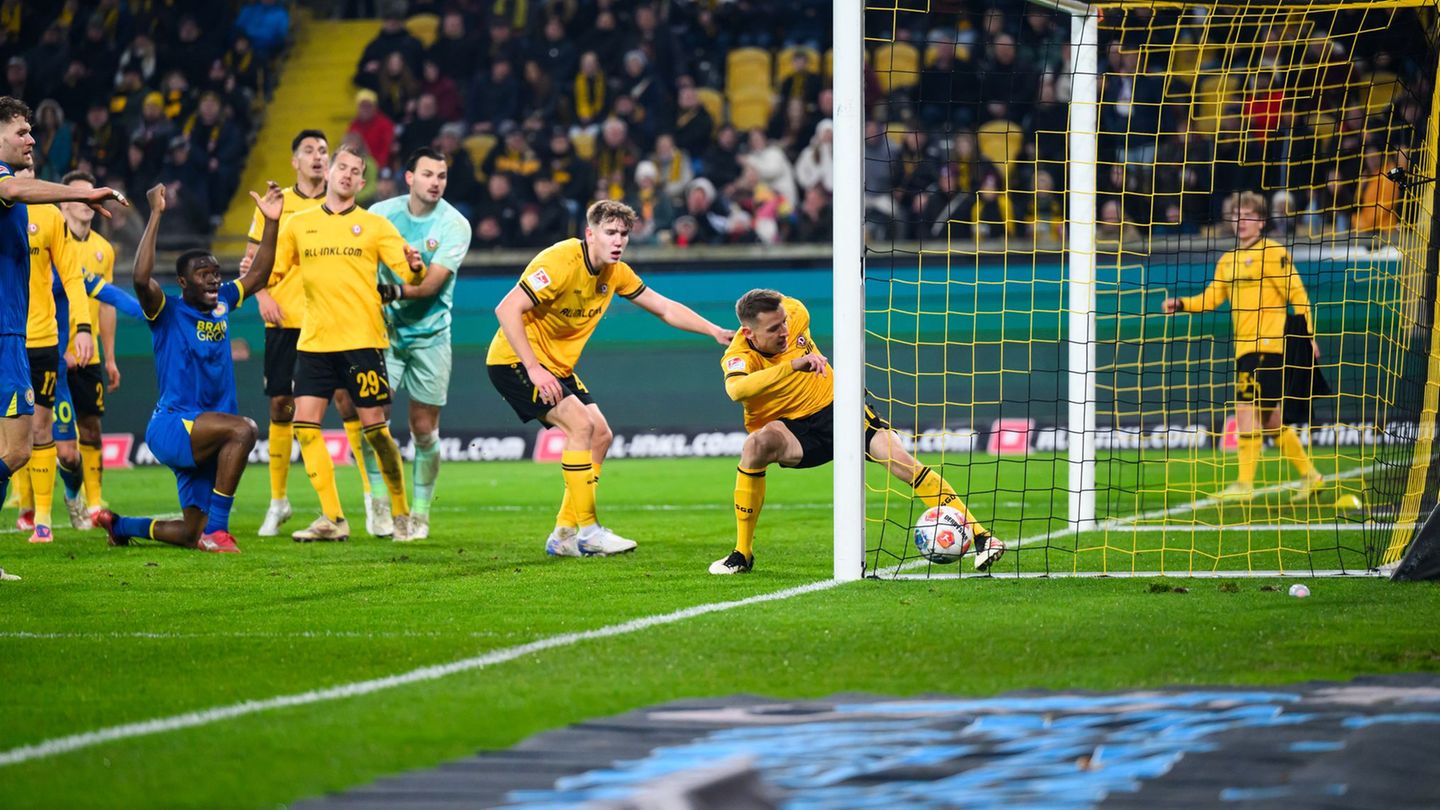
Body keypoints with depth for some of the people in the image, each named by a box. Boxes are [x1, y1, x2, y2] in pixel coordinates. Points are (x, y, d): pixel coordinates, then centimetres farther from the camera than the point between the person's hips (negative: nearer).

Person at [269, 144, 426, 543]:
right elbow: (271, 273, 14)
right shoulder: (298, 225, 11)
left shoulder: (375, 225, 5)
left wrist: (414, 267, -25)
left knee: (373, 426, -4)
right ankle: (332, 518, 0)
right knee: (304, 423, -6)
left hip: (362, 340, -3)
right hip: (314, 341, 3)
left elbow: (408, 272, -2)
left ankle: (401, 514, 10)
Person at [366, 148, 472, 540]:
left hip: (429, 334, -1)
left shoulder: (454, 225, -9)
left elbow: (433, 282, -17)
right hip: (384, 329, 1)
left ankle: (420, 514, 16)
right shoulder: (381, 213, -2)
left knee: (424, 430, 1)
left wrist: (396, 291, -33)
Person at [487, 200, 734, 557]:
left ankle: (564, 536, 10)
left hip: (557, 366, 9)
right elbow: (507, 309, -29)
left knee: (600, 435, 3)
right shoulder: (560, 262, -24)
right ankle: (587, 531, -16)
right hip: (515, 359, -9)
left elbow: (664, 307, 12)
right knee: (580, 424, -21)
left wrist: (715, 331, 2)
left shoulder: (615, 272, 1)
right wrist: (533, 369, -32)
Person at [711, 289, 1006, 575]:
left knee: (901, 460, -16)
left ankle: (979, 536, -10)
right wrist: (792, 365, -58)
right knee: (755, 446, -36)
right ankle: (742, 554, -21)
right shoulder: (739, 356, -26)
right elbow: (736, 389, -50)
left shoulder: (794, 313, -13)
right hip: (789, 427, -3)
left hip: (832, 403, 3)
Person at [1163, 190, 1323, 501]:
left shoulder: (1273, 252, -4)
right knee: (1270, 417, 10)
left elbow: (1297, 295, -6)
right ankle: (1309, 476, 20)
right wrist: (1180, 304, 1)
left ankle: (1244, 484, -14)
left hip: (1268, 345, -8)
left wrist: (1307, 335, -11)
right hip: (1245, 347, 8)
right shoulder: (1227, 260, 18)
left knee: (1247, 409, -14)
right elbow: (1211, 298, 17)